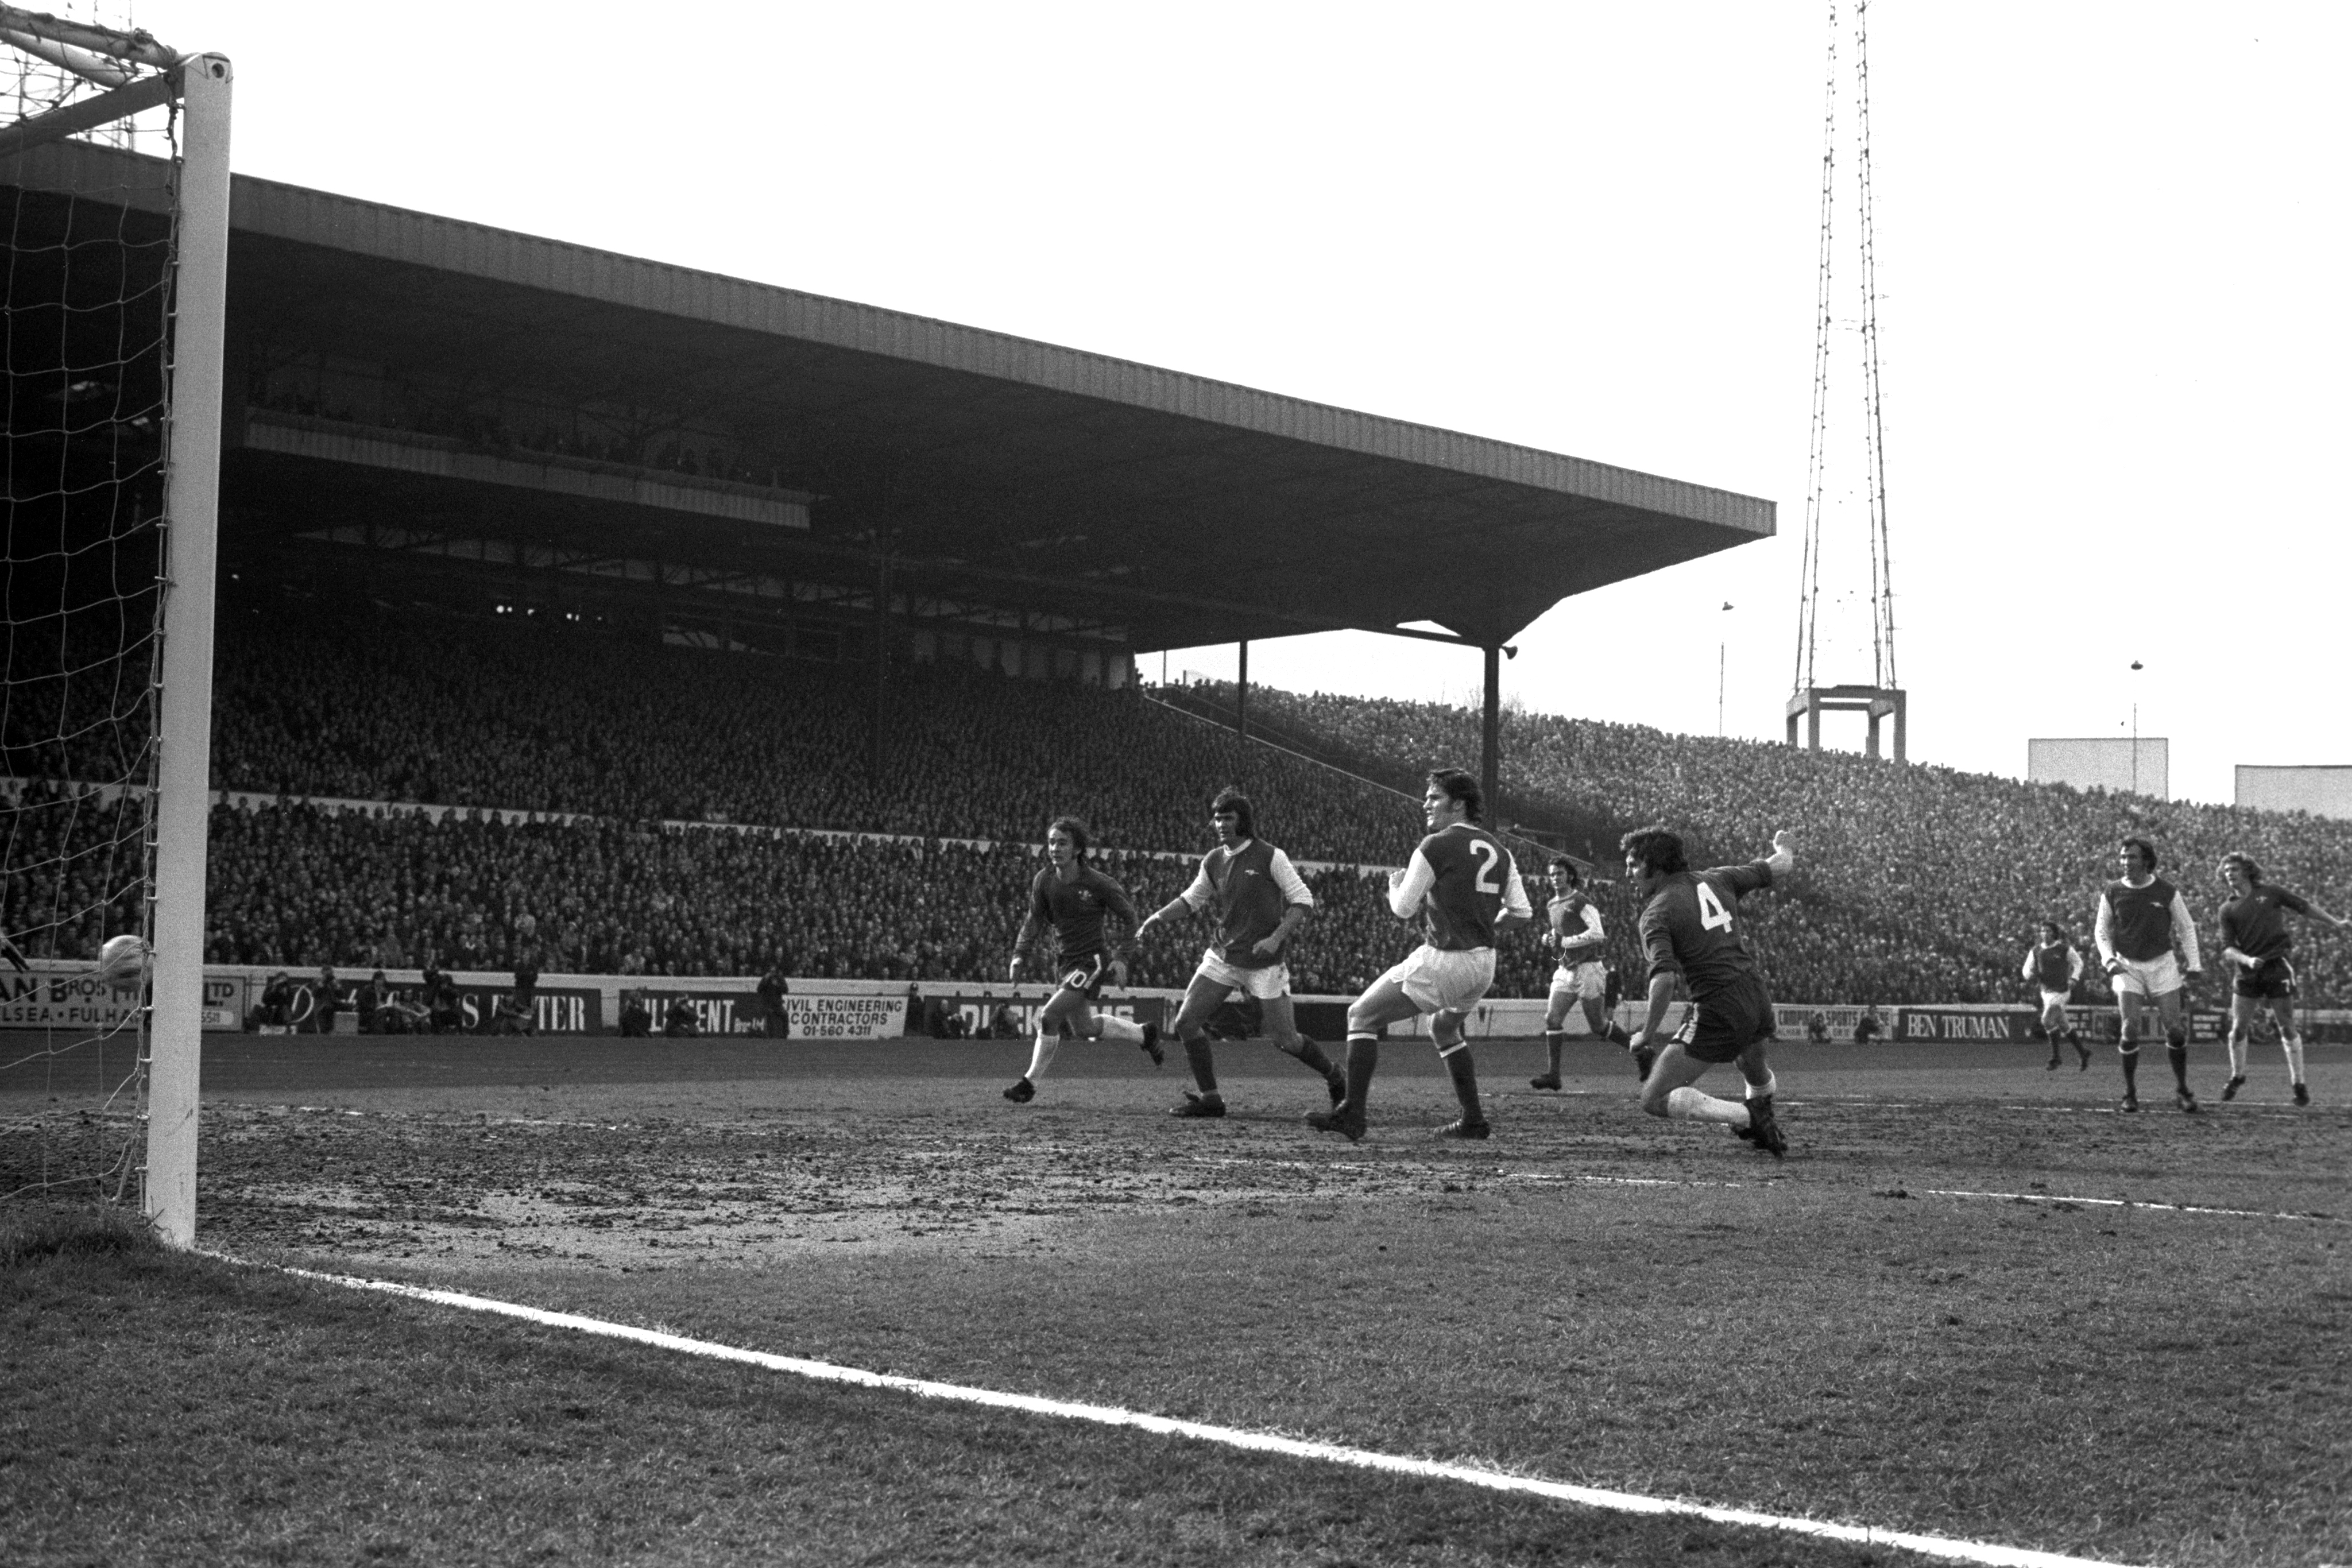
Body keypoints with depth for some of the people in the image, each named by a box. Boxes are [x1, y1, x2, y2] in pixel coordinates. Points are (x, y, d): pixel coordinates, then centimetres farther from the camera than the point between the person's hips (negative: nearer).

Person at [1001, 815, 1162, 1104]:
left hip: (1093, 961, -7)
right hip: (1067, 961, 7)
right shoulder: (1044, 881, -4)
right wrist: (1019, 956, -6)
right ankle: (1144, 1034, 42)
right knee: (1083, 1027, 20)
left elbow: (1132, 918, -6)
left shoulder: (1098, 884, -17)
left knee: (1049, 1016, -18)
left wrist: (1122, 957, -15)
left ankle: (1030, 1082, -2)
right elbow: (1034, 920, 8)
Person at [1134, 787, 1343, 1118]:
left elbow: (1303, 900, -9)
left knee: (1286, 1041, -2)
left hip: (1264, 963, -5)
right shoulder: (1213, 861, 6)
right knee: (1186, 1022, -6)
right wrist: (1158, 916, 6)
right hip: (1222, 956, 5)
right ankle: (1209, 1098, 6)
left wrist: (1276, 938, -19)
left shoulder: (1270, 857, -9)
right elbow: (1191, 899, 21)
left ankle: (1335, 1079, 25)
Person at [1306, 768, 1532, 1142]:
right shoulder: (1499, 851, 9)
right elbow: (1522, 912, 9)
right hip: (1484, 965, 8)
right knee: (1444, 1028, 32)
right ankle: (1474, 1121, 28)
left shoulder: (1435, 847, -10)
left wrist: (1394, 883, 12)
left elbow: (1403, 909, -8)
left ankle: (1352, 1114, -7)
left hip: (1442, 963, -7)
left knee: (1361, 1015, 0)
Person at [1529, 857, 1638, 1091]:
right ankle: (1552, 1075, -6)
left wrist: (1564, 941, -20)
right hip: (1566, 970, 7)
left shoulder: (1580, 901, -11)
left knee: (1598, 1026, -1)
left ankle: (1639, 1051, 19)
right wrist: (1549, 939, 7)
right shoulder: (1551, 907, 15)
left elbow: (1596, 933, -20)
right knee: (1552, 1018, -7)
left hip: (1588, 968, -7)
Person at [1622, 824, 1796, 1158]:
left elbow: (1664, 980, -22)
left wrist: (1646, 1035, -12)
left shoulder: (1656, 913, -8)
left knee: (1654, 1099, -5)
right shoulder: (1716, 880, 8)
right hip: (1756, 996, 7)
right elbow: (1779, 868, 20)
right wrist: (1784, 848, 43)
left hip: (1717, 1011, -7)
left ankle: (1747, 1115, -13)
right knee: (1757, 1076, 38)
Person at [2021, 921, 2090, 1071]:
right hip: (2046, 991, 6)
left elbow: (2078, 963, 5)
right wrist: (2031, 975, -18)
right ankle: (2083, 1052, 26)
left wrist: (2074, 979, -10)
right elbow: (2028, 970, 5)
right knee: (2062, 1025, 11)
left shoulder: (2065, 949, -9)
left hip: (2061, 991, -6)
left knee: (2047, 1020, -17)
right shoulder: (2036, 951, 2)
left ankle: (2056, 1055, -3)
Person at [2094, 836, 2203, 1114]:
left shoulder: (2167, 892, -4)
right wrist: (2109, 960, -9)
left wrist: (2193, 964, 1)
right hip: (2128, 966, 0)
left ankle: (2182, 1091, 13)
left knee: (2175, 1030, -4)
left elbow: (2186, 927, 6)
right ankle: (2130, 1095, 0)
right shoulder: (2112, 893, -3)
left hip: (2162, 965, 0)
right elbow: (2103, 932, 7)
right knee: (2130, 1030, -11)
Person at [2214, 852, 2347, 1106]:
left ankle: (2299, 1084, 9)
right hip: (2246, 974, 1)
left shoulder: (2270, 893, 5)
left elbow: (2305, 907, 14)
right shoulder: (2228, 909, 6)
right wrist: (2247, 960, -19)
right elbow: (2227, 949, 0)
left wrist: (2335, 923, 10)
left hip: (2277, 968, -1)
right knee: (2238, 1029, 1)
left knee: (2288, 1029, 0)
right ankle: (2237, 1077, 21)